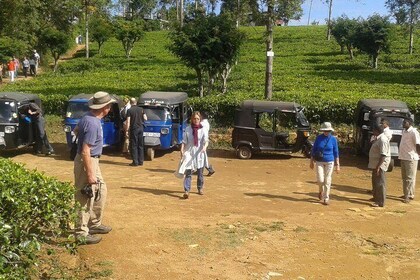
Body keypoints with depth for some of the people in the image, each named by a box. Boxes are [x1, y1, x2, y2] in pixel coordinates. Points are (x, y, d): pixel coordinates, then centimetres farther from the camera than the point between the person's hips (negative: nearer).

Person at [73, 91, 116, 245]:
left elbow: (76, 130, 22)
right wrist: (90, 174, -24)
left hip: (93, 160, 10)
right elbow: (85, 151, -26)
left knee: (101, 191, 20)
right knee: (86, 198, -2)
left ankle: (95, 224, 33)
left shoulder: (89, 117, 4)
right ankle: (81, 234, 8)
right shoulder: (93, 124, -25)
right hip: (87, 162, -10)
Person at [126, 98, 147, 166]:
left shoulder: (129, 110, -8)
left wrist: (127, 130, -9)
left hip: (134, 129, -4)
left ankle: (135, 162, -2)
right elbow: (145, 118, 7)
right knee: (141, 145, 11)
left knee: (134, 146, 0)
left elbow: (128, 121, -12)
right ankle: (141, 161, 14)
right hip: (140, 128, 4)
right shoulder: (141, 109, 4)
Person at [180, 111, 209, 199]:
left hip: (200, 153, 0)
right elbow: (184, 141, 2)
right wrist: (182, 150, -11)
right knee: (188, 172, -9)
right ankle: (186, 191, -14)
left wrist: (204, 147, -30)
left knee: (200, 172, 11)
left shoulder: (203, 129, -1)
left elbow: (206, 140, -10)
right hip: (189, 153, 0)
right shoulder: (187, 129, 1)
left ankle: (200, 188, 30)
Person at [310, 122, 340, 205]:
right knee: (320, 180, -6)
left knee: (327, 181, 0)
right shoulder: (318, 138, -1)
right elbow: (314, 150, 7)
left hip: (329, 162, 0)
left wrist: (337, 165, -1)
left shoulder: (333, 139, -2)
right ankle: (321, 191, 27)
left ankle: (326, 198, 11)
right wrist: (312, 161, 6)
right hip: (319, 162, 0)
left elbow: (336, 153, 2)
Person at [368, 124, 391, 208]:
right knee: (375, 181, 20)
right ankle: (376, 197, 34)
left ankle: (380, 202, 1)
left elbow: (383, 155, -25)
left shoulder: (383, 139, -21)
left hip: (380, 164, -10)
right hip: (376, 163, 10)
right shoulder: (378, 138, 11)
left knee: (380, 183, -5)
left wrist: (378, 167, -27)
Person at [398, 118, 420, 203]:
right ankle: (406, 194, 25)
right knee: (404, 177, 15)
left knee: (410, 178, -5)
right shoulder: (404, 131, 12)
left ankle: (408, 196, -3)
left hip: (411, 158, -9)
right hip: (403, 157, 9)